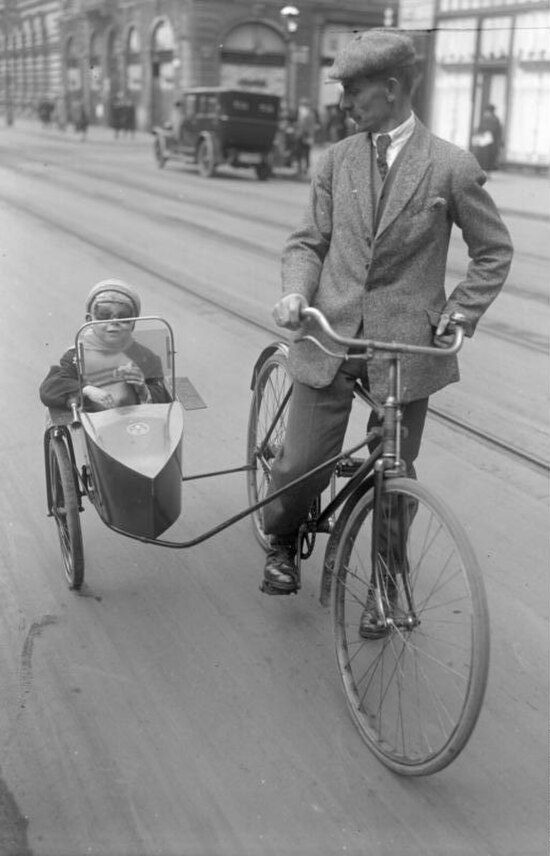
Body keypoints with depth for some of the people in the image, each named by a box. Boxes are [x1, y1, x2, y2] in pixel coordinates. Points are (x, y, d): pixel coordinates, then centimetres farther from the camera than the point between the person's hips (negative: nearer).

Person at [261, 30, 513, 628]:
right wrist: (295, 290, -10)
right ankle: (282, 543, 34)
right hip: (328, 335, 2)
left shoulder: (452, 167, -2)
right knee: (301, 467, 0)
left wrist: (459, 314, -6)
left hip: (406, 346, -1)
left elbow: (494, 252, 6)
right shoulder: (334, 161, 6)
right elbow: (309, 241, 10)